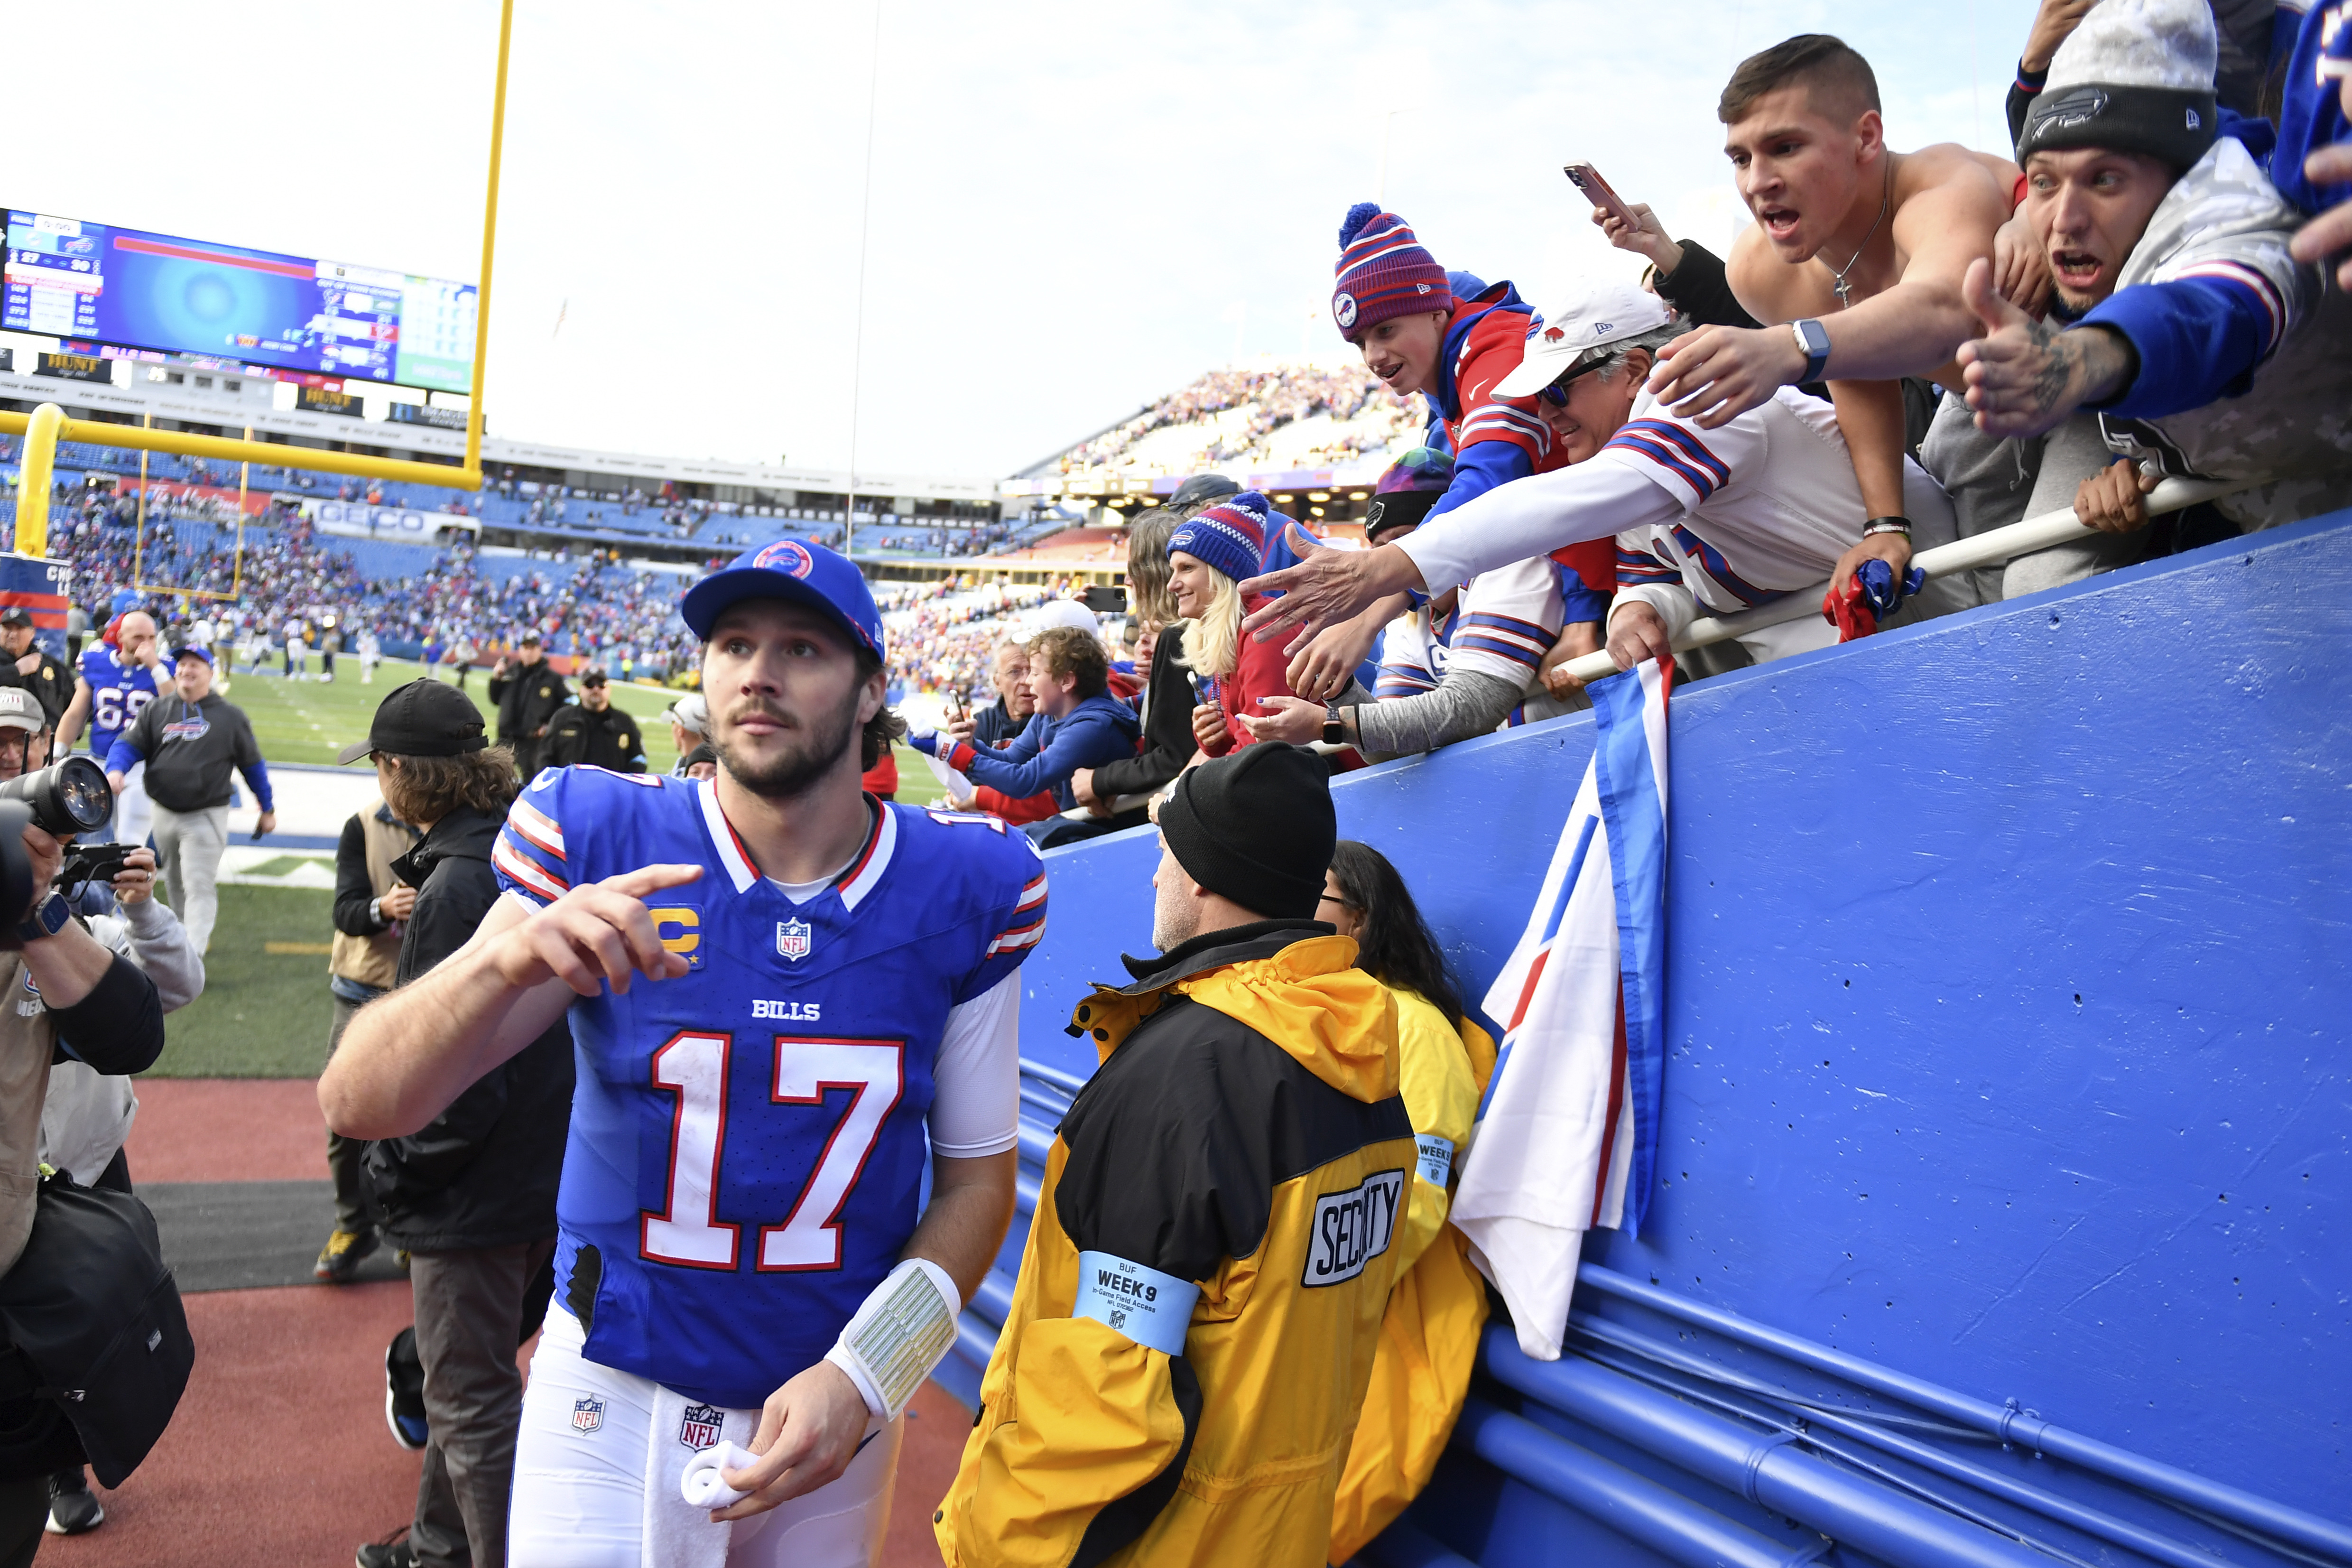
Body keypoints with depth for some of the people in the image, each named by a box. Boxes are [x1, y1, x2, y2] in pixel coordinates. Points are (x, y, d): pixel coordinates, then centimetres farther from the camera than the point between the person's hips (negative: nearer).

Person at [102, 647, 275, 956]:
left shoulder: (230, 716, 1)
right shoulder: (156, 712, 7)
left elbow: (253, 764, 6)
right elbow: (128, 745, 2)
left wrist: (267, 809, 9)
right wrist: (115, 770, -21)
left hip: (207, 817, -4)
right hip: (164, 813, 4)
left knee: (199, 887, -9)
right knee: (175, 883, 19)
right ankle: (182, 935, 38)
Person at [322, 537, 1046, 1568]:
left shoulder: (963, 891, -9)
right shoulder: (596, 846, -12)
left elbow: (977, 1178, -3)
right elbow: (358, 1106, -17)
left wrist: (863, 1377, -15)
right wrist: (503, 961, -36)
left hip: (837, 1404, 2)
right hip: (613, 1403, -1)